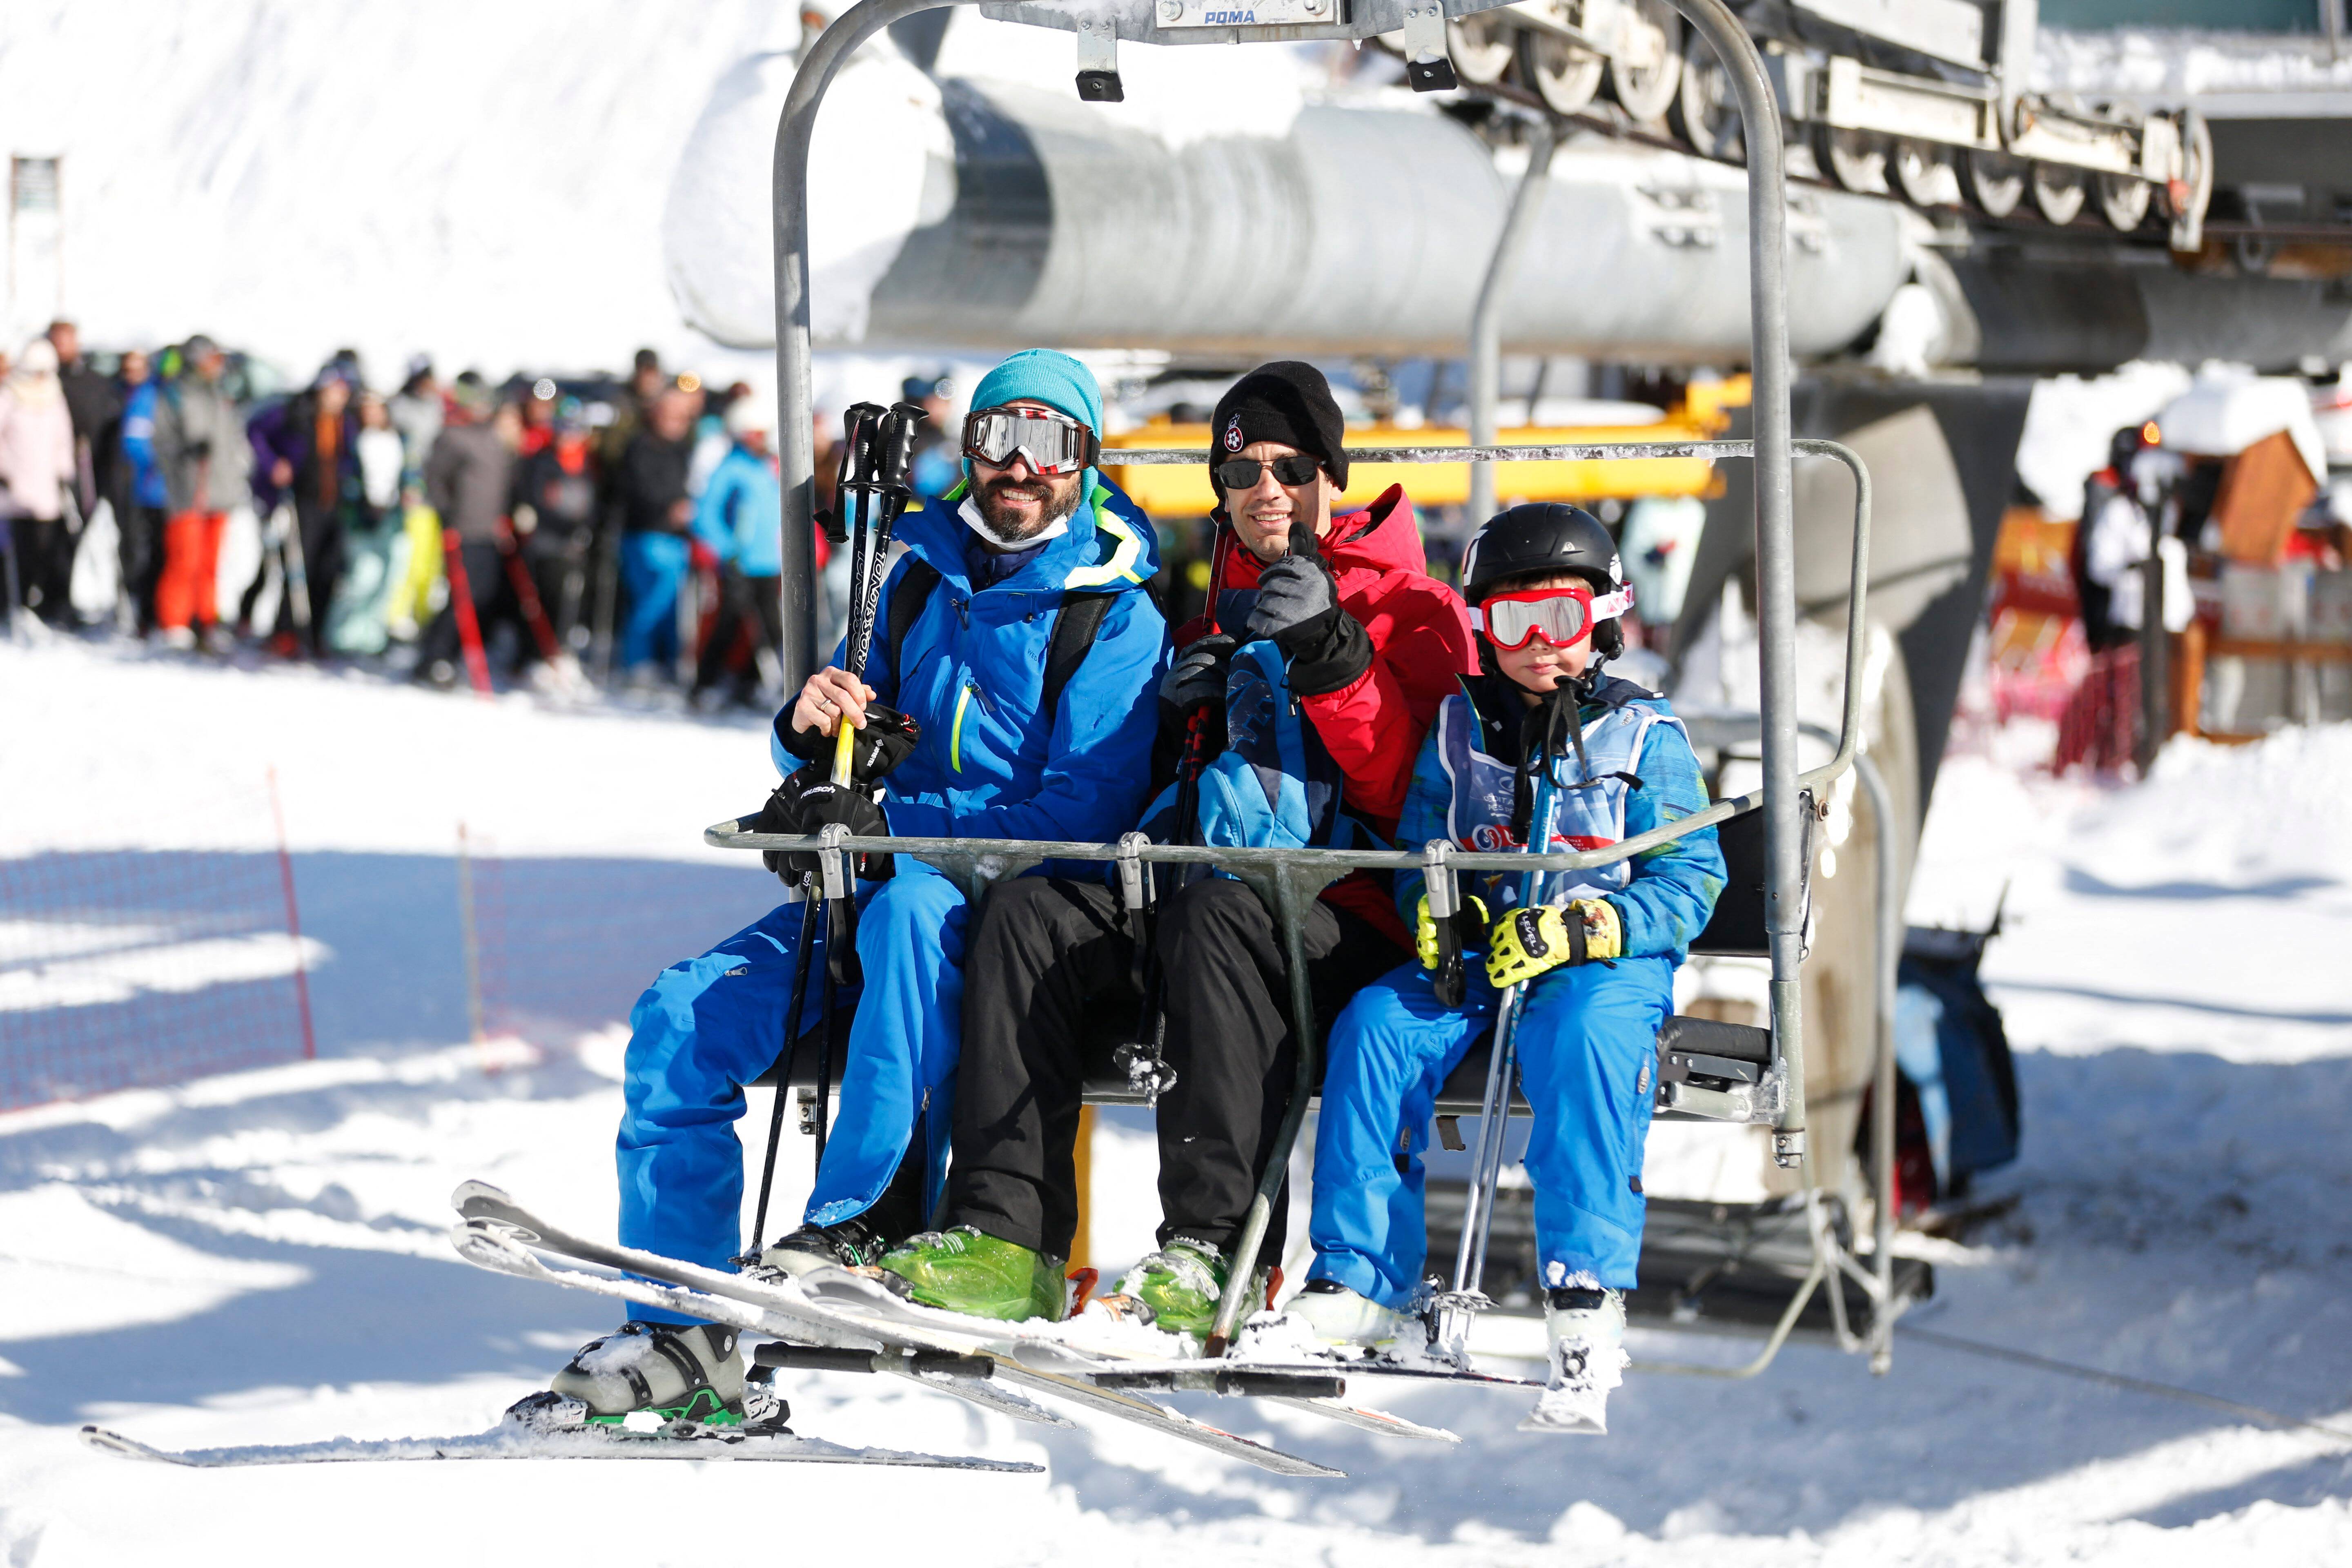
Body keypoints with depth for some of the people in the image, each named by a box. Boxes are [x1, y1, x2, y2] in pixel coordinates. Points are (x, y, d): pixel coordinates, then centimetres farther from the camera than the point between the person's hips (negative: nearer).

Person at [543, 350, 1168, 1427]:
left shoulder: (1115, 619, -2)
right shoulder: (923, 581, 16)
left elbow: (1085, 814, -14)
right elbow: (836, 765, 23)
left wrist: (885, 824, -21)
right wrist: (813, 730, -4)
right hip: (882, 881, 6)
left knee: (909, 906, -41)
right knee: (680, 1019, -15)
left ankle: (863, 1219, -37)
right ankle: (683, 1334, -14)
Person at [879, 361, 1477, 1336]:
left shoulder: (1413, 611, 5)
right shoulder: (1213, 616, 22)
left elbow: (1413, 800, -10)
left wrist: (1329, 655, -19)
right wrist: (1173, 718, 5)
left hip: (1353, 925, -6)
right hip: (1213, 881, 6)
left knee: (1216, 914, -36)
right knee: (1032, 908, -18)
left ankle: (1213, 1250, -38)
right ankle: (1005, 1231, -27)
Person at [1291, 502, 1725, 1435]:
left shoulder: (1642, 734, 4)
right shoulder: (1459, 728, 14)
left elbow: (1689, 880, -3)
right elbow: (1419, 852, 16)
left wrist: (1580, 927, -19)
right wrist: (1434, 909, -9)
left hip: (1608, 963, -4)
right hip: (1476, 959, 4)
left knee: (1587, 1035, -36)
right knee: (1376, 1024, -24)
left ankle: (1585, 1300, -42)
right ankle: (1355, 1282, -20)